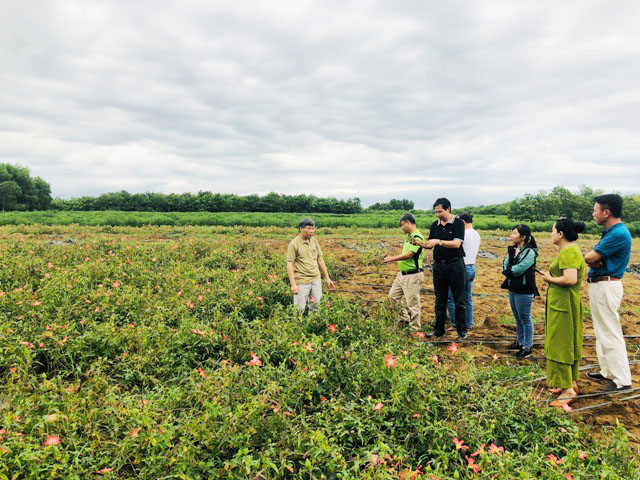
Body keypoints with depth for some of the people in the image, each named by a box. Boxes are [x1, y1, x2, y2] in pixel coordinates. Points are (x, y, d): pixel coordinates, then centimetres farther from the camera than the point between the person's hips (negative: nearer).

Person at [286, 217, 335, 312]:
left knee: (316, 306, 11)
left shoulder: (314, 241, 7)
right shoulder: (294, 243, -10)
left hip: (316, 280, 6)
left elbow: (320, 259, 15)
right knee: (300, 309, -1)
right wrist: (293, 284, -16)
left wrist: (327, 278, 15)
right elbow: (289, 264, -11)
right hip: (301, 282, -5)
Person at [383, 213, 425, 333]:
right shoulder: (408, 237, 13)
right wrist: (391, 258, 6)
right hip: (402, 273, 10)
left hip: (413, 276, -10)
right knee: (392, 296, 17)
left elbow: (409, 255, -23)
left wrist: (392, 259, -15)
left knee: (412, 303, -2)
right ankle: (405, 319, 28)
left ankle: (415, 329, 11)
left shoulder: (417, 237, -18)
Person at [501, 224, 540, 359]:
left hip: (524, 290, -8)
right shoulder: (512, 250, 9)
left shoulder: (530, 252, -15)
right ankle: (520, 342, 33)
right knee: (518, 318, 19)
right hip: (513, 288, 8)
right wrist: (513, 271, -15)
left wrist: (509, 270, -6)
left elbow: (518, 269, -22)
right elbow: (505, 266, 2)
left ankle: (527, 347, 13)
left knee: (525, 319, 2)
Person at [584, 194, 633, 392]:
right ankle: (608, 372, 31)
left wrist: (592, 258, 2)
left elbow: (589, 258, -19)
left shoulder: (618, 234, -20)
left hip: (606, 286, -11)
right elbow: (592, 260, 8)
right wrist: (595, 261, -13)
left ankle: (622, 380, 6)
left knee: (610, 334, -3)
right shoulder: (610, 232, 13)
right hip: (599, 285, 11)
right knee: (603, 332, 19)